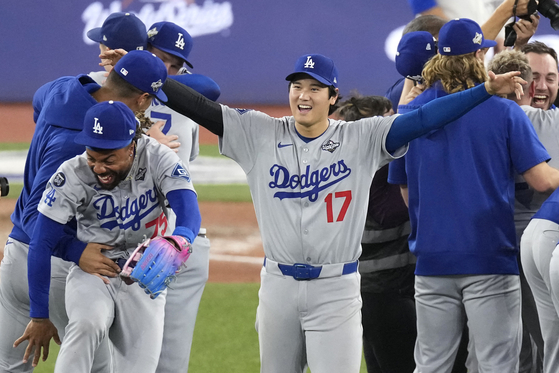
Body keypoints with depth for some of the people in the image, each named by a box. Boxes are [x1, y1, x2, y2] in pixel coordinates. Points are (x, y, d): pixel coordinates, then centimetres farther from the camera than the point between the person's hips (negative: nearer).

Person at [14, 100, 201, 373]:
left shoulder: (159, 160, -17)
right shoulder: (72, 176, -18)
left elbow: (190, 214, -31)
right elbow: (42, 246, -14)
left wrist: (178, 242, -56)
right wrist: (39, 317, -14)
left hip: (145, 280, 1)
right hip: (91, 273, -1)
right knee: (87, 325, -34)